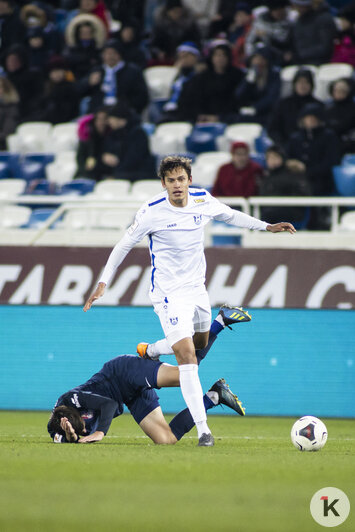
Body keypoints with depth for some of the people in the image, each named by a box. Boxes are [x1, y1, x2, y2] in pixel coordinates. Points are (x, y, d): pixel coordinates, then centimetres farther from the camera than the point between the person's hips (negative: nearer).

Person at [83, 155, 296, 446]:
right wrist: (103, 283, -9)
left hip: (197, 287, 6)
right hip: (169, 293, -6)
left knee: (200, 345, 24)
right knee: (187, 356, -17)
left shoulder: (203, 200, -6)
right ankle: (202, 427, -19)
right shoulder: (152, 212, -18)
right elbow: (124, 245, -7)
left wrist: (266, 226, 14)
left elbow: (230, 215, 15)